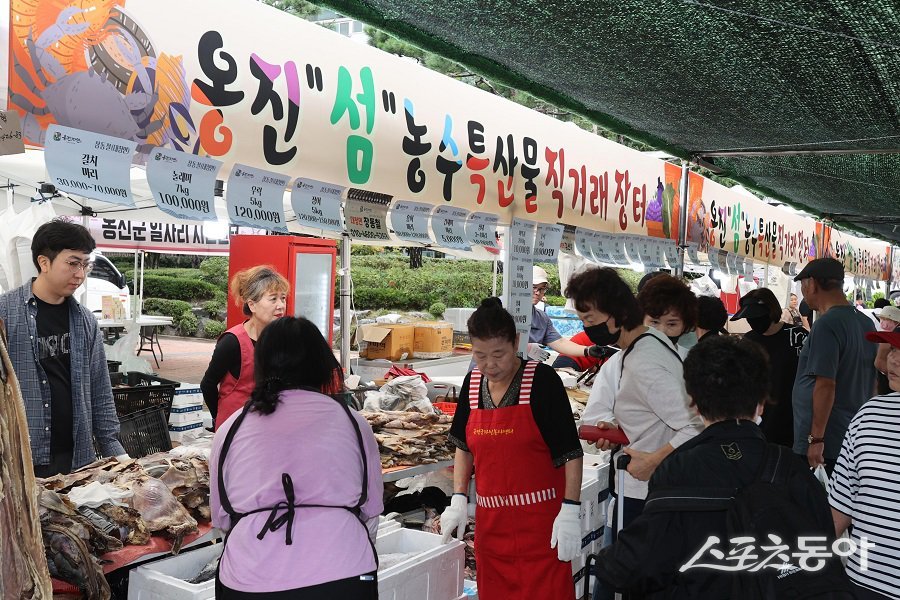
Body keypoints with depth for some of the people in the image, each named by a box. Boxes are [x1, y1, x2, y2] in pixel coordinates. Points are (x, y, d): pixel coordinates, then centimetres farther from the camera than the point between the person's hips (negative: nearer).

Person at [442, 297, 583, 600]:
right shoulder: (473, 383, 5)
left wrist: (570, 511, -14)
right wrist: (458, 501, 7)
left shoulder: (542, 380, -10)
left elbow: (570, 452, -9)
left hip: (540, 518, -5)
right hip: (490, 519, 5)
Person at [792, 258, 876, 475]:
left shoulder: (826, 325, -17)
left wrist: (816, 439, -18)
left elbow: (825, 386, -21)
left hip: (825, 444, -9)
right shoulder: (866, 322, 10)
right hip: (856, 439, 9)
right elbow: (872, 382, 18)